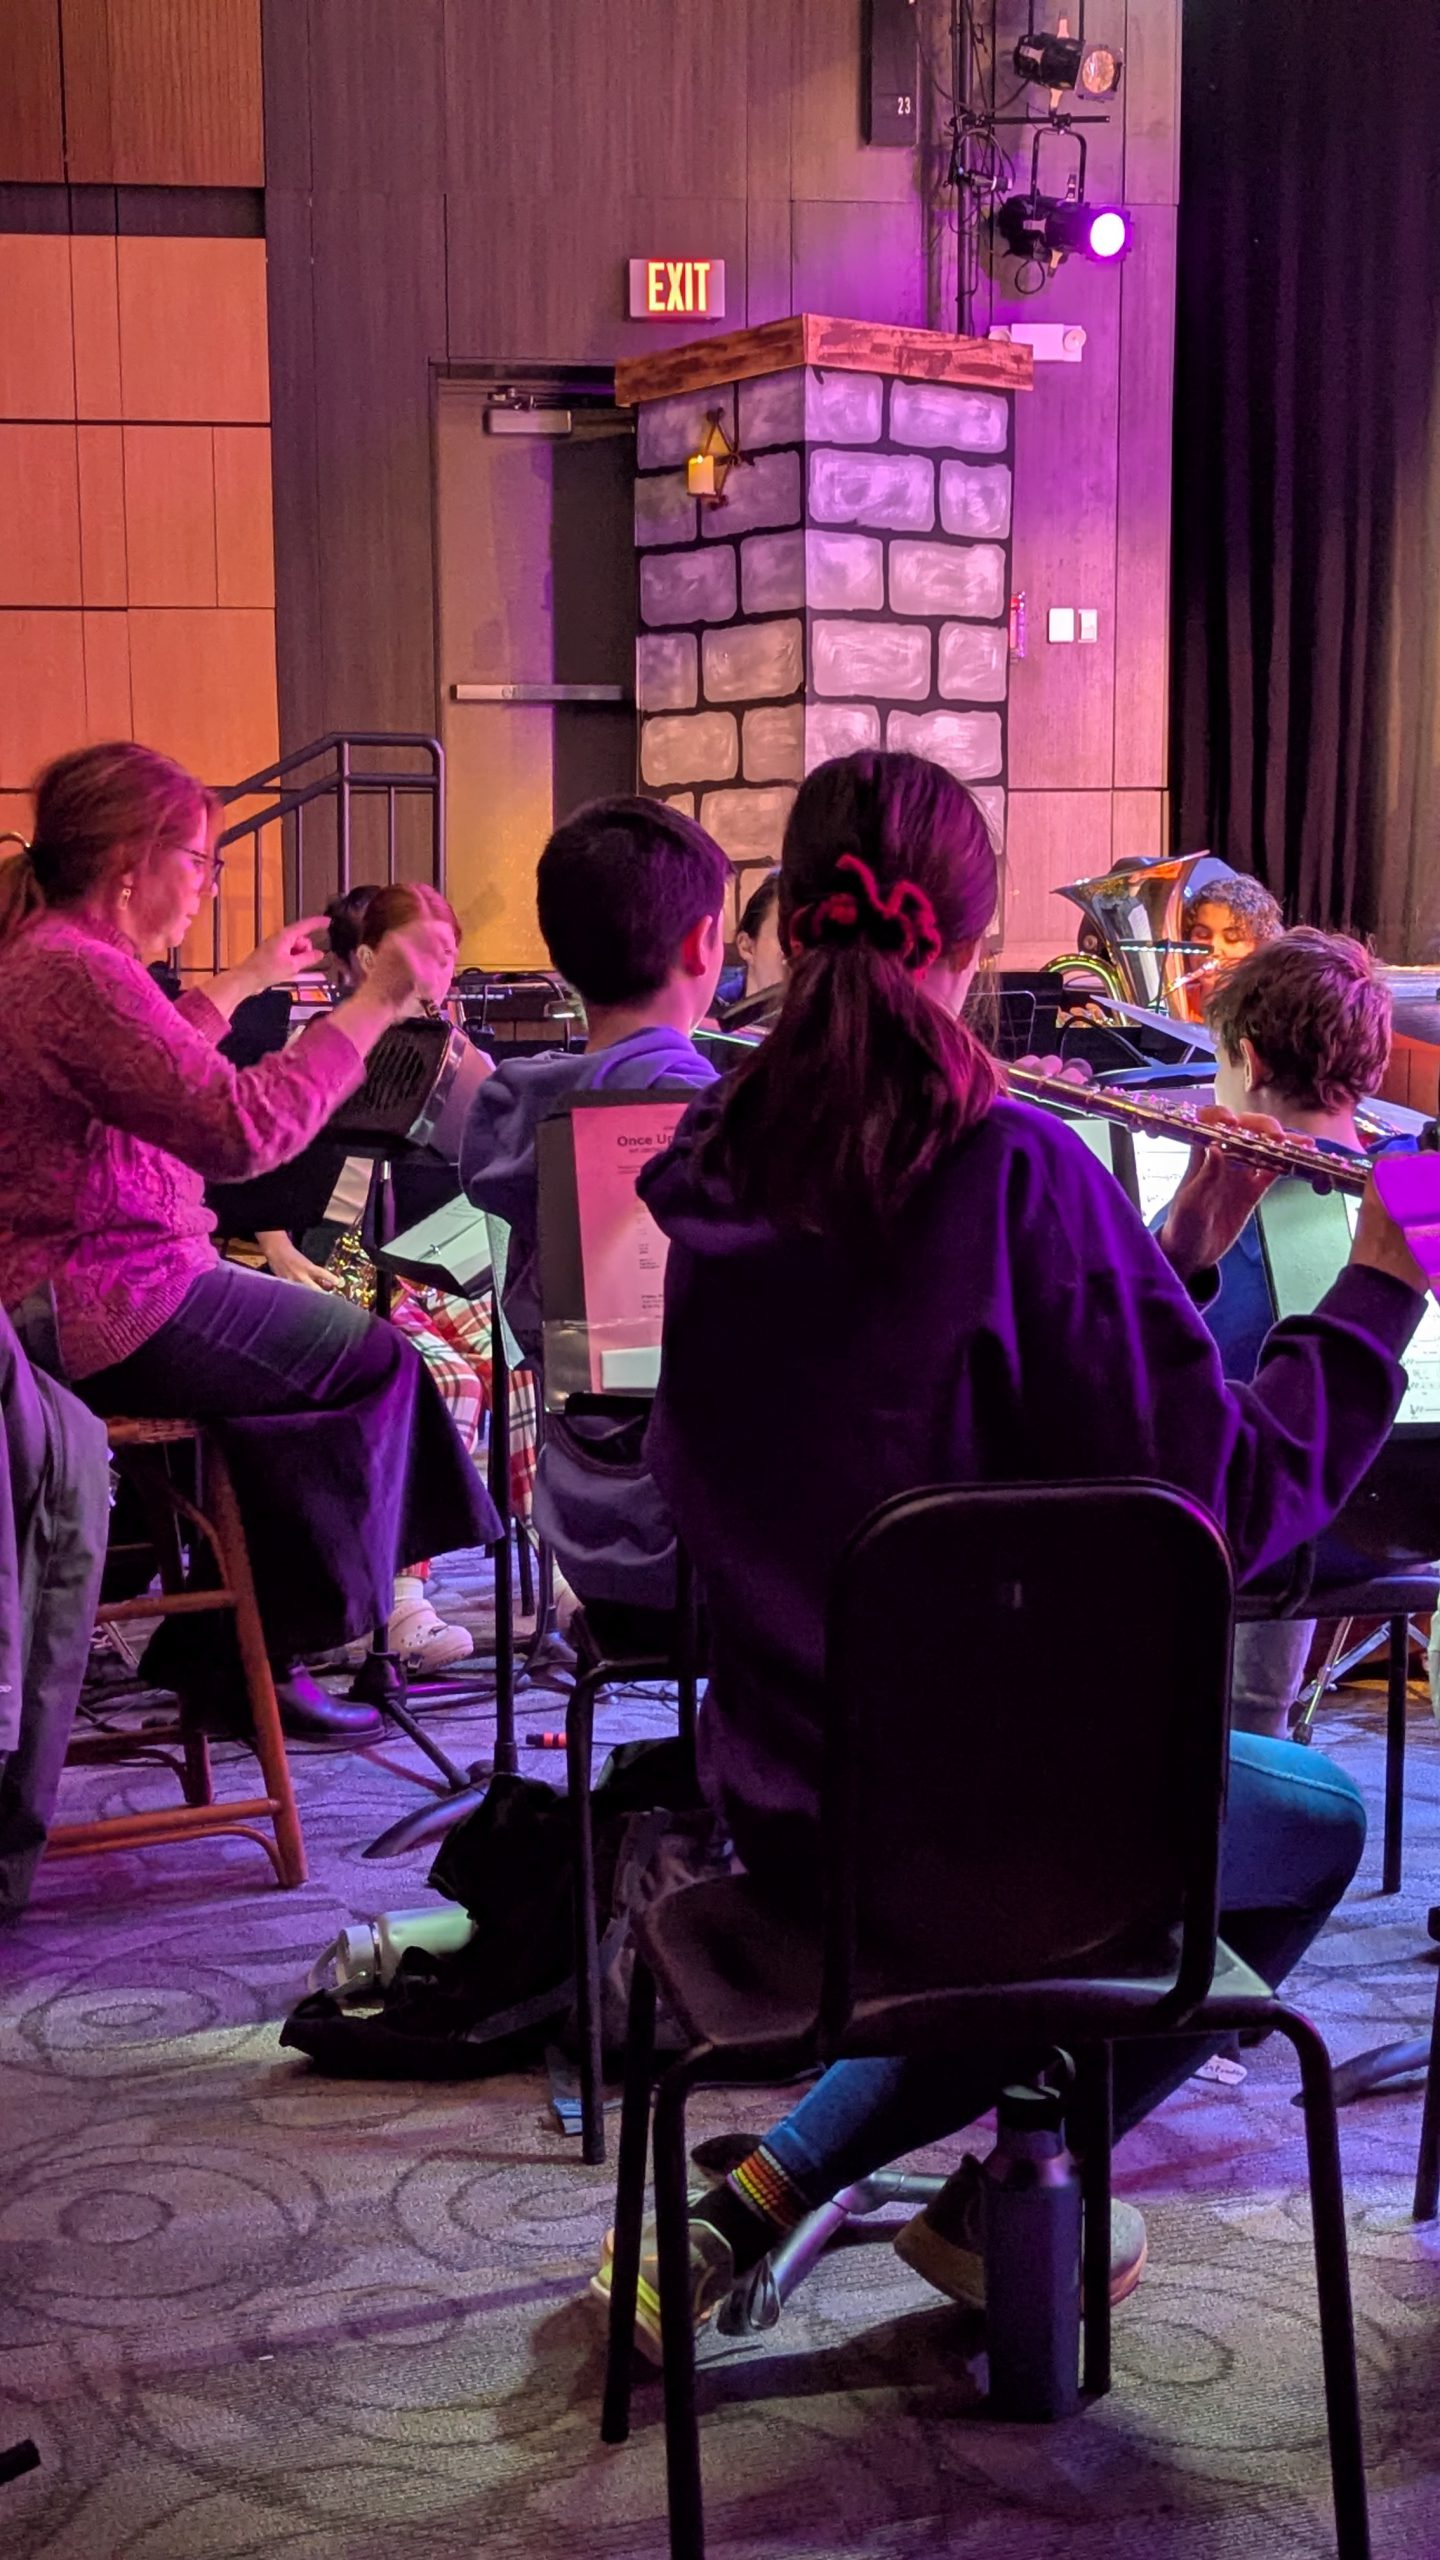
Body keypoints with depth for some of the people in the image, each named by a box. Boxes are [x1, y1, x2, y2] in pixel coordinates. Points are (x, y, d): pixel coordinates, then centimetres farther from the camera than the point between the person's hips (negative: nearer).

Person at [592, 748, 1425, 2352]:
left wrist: (1176, 1256, 5)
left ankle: (760, 2198, 22)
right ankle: (1001, 2209, 26)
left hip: (779, 1807, 6)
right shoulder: (1015, 1173, -22)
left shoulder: (720, 1174, -2)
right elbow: (1222, 1501, -20)